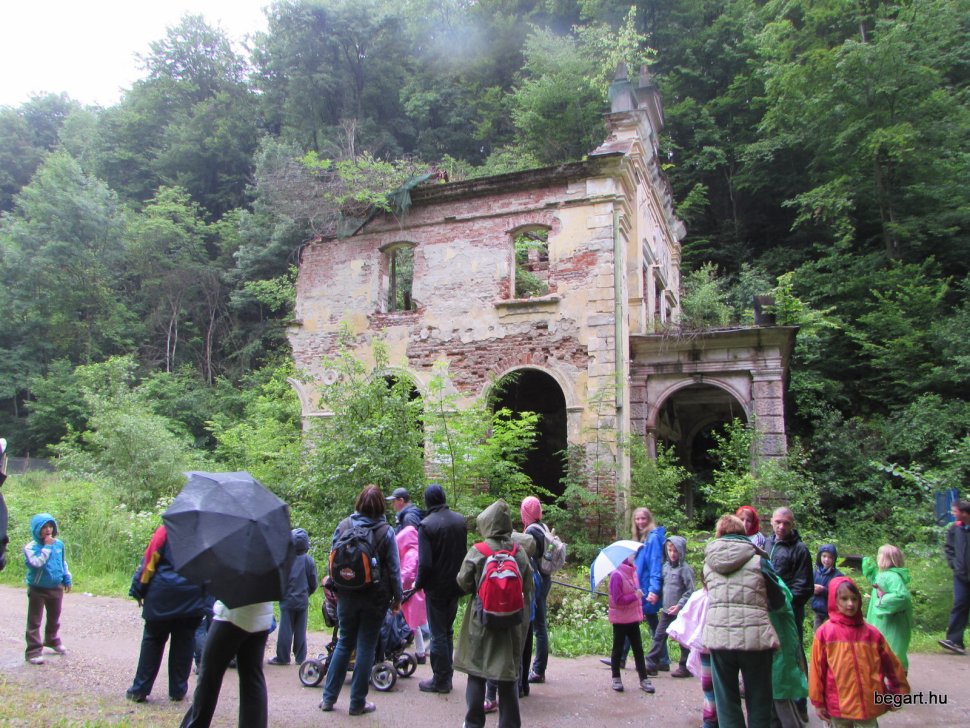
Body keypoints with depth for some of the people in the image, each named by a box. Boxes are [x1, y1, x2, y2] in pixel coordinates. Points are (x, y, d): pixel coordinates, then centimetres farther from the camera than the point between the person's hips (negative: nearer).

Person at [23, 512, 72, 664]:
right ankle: (34, 651, 6)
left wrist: (67, 579, 14)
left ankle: (53, 640, 39)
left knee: (54, 618, 20)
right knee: (34, 621, 1)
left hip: (56, 588, 5)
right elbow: (37, 563, -33)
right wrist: (47, 547, -29)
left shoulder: (59, 544, 0)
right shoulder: (31, 547, -17)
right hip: (37, 589, -5)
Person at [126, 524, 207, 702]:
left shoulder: (165, 531, -5)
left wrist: (138, 590, 1)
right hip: (192, 599, 2)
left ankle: (139, 690, 13)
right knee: (184, 643, 8)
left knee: (152, 641, 10)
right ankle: (178, 691, 13)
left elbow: (149, 561, -6)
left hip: (162, 596, -2)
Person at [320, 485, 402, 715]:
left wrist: (335, 589, 16)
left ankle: (328, 698, 21)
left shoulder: (343, 526, -3)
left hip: (347, 595, 3)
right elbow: (393, 568, -6)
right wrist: (397, 597, 4)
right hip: (375, 598, -3)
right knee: (366, 647, 7)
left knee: (344, 643, 17)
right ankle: (357, 703, 14)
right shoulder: (385, 532, -10)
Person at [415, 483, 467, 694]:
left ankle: (441, 680, 13)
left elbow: (425, 562, -21)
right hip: (456, 585, 6)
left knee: (438, 634, 5)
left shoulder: (426, 525, -18)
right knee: (448, 631, 17)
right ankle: (447, 675, 24)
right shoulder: (460, 520, 0)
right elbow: (465, 552, 9)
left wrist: (418, 583, -5)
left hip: (436, 587, -5)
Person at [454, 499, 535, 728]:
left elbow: (463, 583, -5)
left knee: (476, 674, 12)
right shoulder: (519, 552, -4)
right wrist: (523, 616, 15)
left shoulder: (477, 552, -13)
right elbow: (529, 588, 2)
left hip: (482, 620, -2)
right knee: (509, 676, 12)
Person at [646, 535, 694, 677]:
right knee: (659, 636, 7)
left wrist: (680, 605, -20)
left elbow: (690, 591, -14)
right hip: (666, 610, 6)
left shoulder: (685, 569, -12)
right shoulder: (666, 566, 7)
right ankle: (651, 663, 11)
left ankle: (685, 667, 17)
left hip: (680, 611, -6)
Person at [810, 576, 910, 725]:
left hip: (869, 705, 2)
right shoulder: (824, 633, -6)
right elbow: (817, 669, -3)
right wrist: (818, 702, -1)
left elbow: (891, 664, 12)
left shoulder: (871, 633, 1)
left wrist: (900, 691, 16)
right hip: (838, 707, -2)